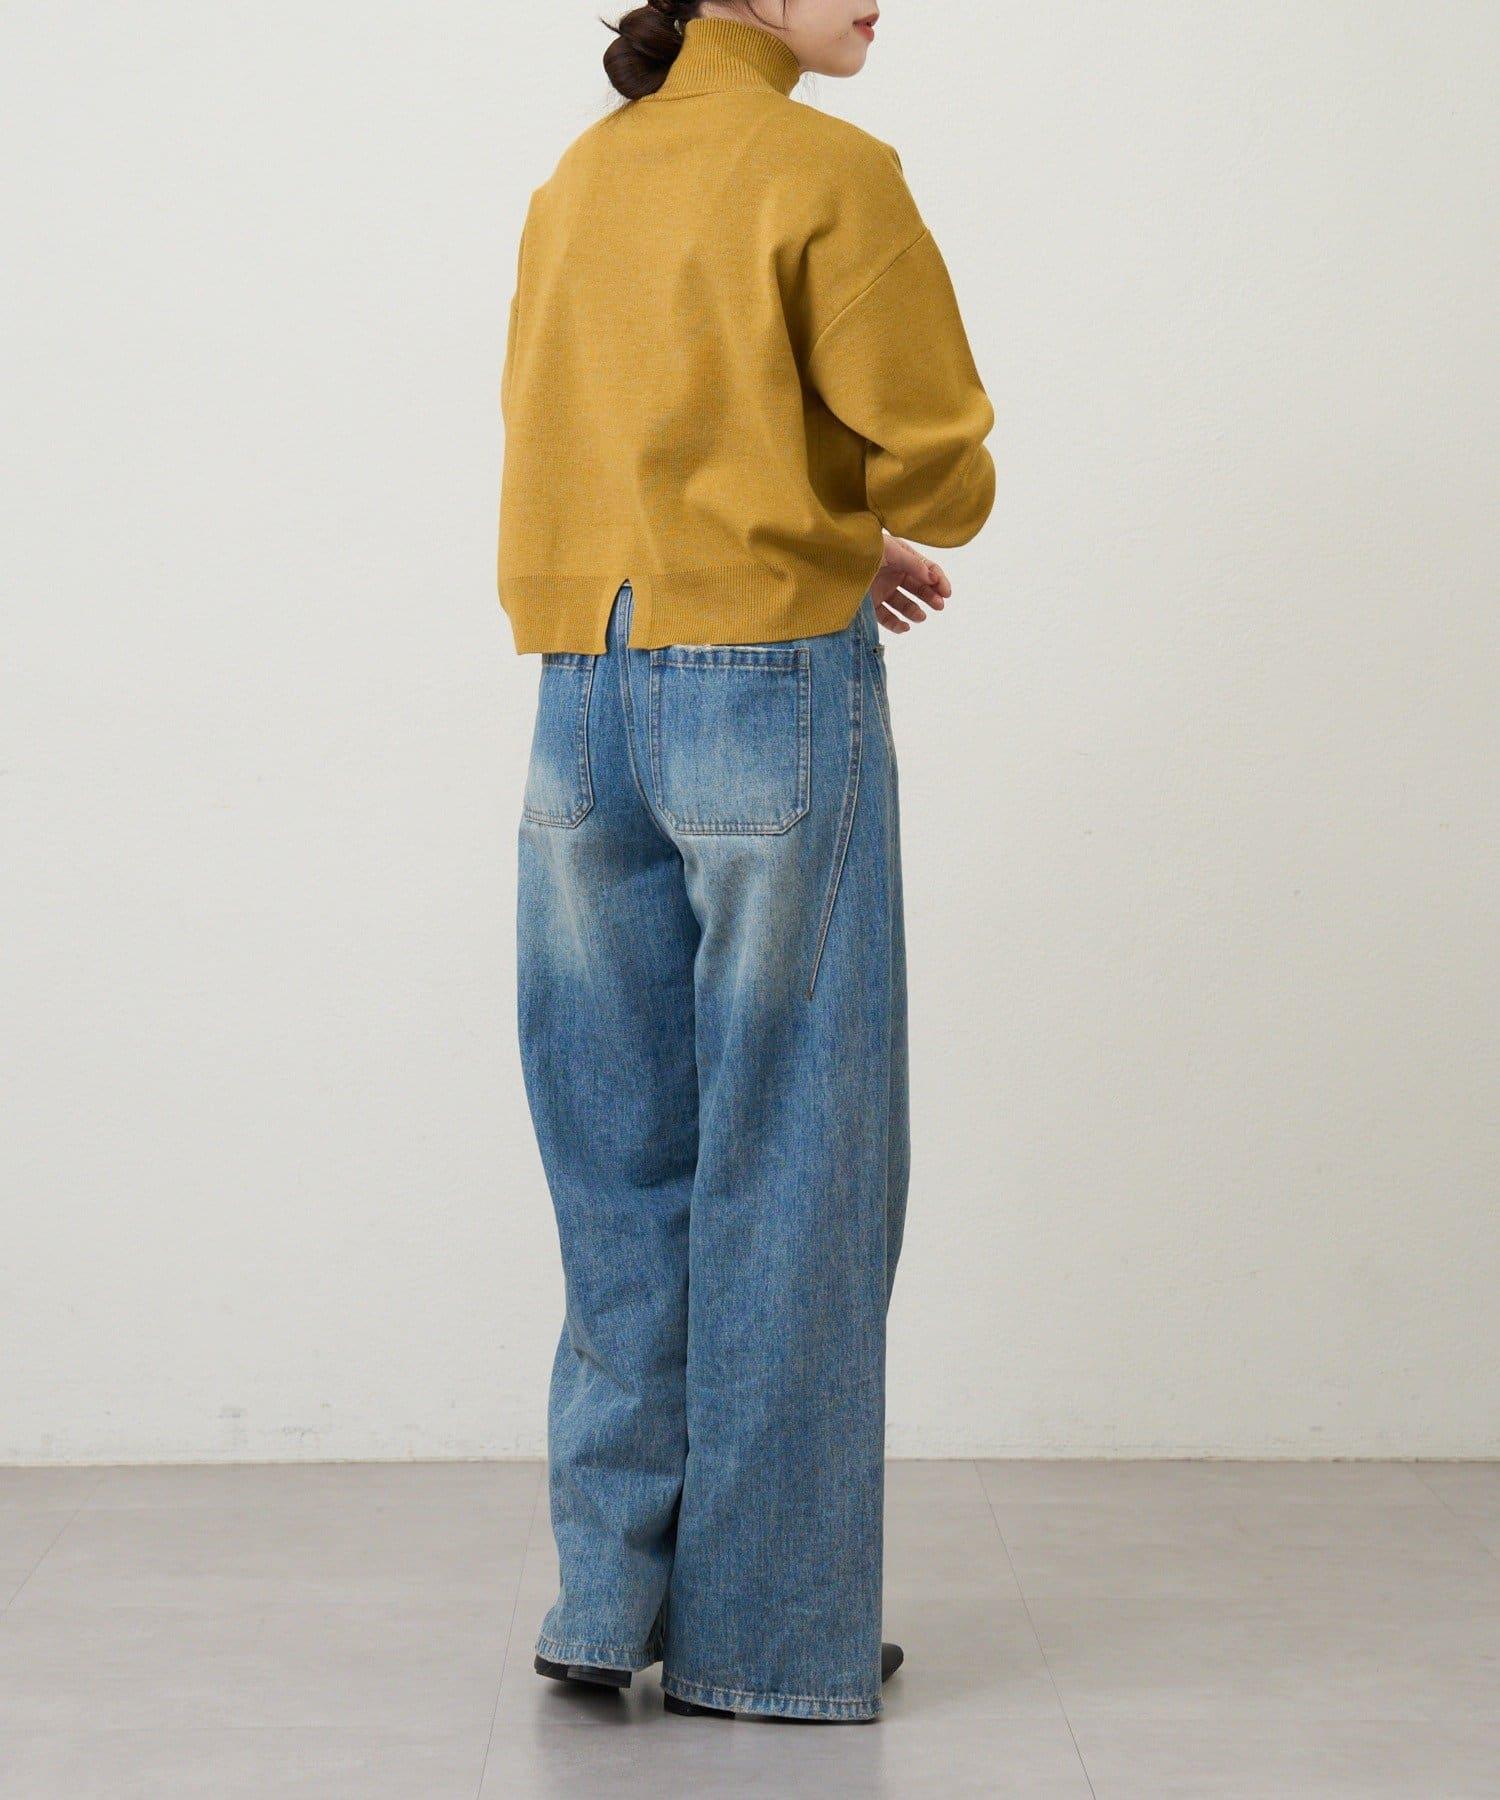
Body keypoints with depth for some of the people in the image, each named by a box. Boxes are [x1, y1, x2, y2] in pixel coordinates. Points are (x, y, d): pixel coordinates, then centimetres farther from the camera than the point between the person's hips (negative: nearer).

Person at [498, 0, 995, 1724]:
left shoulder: (576, 181, 13)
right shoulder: (830, 174, -8)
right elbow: (939, 470, -10)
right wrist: (882, 515, 13)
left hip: (583, 704, 6)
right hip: (777, 694, -6)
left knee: (621, 1162, 12)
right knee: (787, 1164, 3)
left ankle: (609, 1596, 17)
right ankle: (769, 1629, 11)